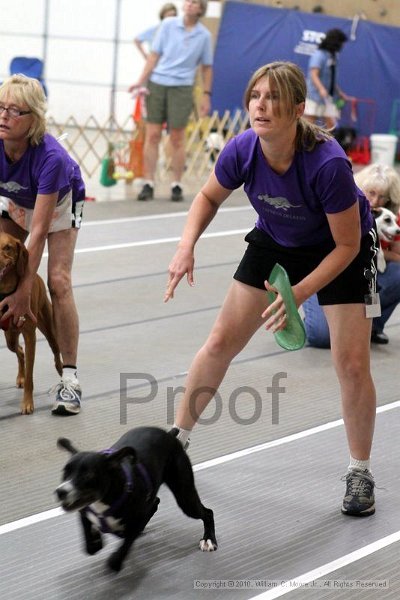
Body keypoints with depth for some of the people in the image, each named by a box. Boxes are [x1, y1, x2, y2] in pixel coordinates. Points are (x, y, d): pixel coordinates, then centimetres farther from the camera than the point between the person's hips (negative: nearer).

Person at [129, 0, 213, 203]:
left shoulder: (204, 35, 3)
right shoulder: (168, 25, 2)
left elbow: (207, 67, 11)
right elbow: (154, 55, 3)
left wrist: (206, 94, 5)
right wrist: (141, 81, -4)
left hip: (181, 88, 0)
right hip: (157, 84, 0)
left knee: (177, 139, 1)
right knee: (152, 136, -1)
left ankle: (176, 185, 11)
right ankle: (148, 184, 4)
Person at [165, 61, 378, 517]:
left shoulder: (328, 163, -38)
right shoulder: (241, 151, -26)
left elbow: (347, 245, -25)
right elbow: (209, 197, -2)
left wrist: (299, 293, -34)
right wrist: (187, 245, -19)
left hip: (340, 251, -4)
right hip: (275, 243, 4)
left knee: (351, 363, -10)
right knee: (221, 342, 4)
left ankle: (360, 473, 10)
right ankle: (176, 438, 22)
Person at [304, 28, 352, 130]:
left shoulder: (334, 56, 14)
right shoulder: (319, 55, -10)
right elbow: (314, 75, -21)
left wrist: (340, 94, 26)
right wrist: (321, 89, -37)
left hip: (328, 98, 8)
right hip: (314, 96, -8)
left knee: (331, 125, -3)